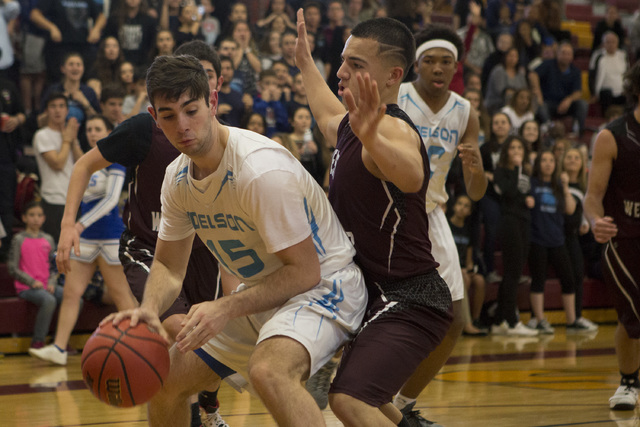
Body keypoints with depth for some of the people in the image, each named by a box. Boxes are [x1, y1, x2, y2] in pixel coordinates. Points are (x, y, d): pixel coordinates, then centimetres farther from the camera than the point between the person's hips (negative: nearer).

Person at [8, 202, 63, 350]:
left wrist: (52, 283, -3)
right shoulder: (19, 239, 0)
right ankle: (37, 342, -25)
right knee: (49, 300, -36)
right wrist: (32, 282, -14)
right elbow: (12, 268, -3)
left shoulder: (48, 239, 13)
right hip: (26, 288, -5)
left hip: (47, 286, 5)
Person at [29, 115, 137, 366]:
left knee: (120, 294, -2)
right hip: (86, 238, 8)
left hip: (110, 236, -8)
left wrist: (81, 224, -29)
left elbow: (111, 199, -20)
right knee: (71, 291, 1)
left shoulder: (114, 162, -9)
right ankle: (59, 349, -1)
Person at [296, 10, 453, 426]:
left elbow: (411, 177, -46)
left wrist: (372, 139, -65)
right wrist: (306, 63, 48)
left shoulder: (392, 129, -20)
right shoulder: (353, 125, 10)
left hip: (409, 301, -11)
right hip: (379, 295, 11)